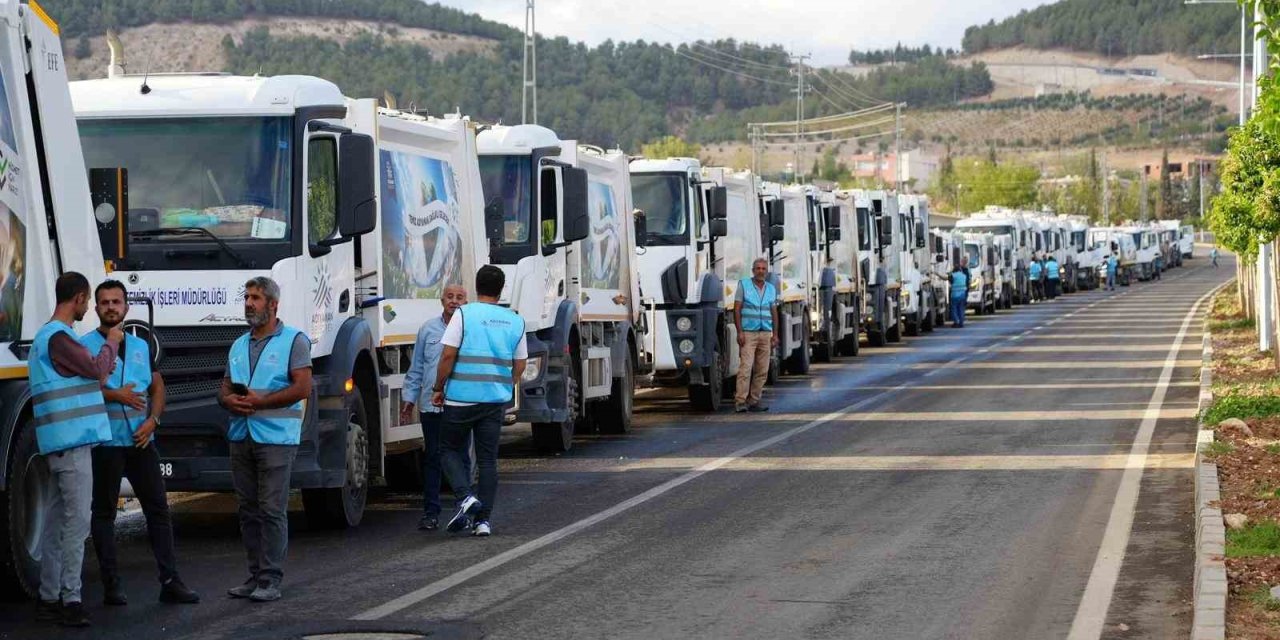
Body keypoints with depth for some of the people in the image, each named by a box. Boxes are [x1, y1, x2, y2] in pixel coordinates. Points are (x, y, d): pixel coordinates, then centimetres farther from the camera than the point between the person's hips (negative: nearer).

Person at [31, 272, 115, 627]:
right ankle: (70, 600, -12)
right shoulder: (58, 337, -14)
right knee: (76, 522, -10)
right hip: (72, 441, -10)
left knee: (57, 519, 11)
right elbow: (95, 368, -14)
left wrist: (104, 369, 22)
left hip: (59, 444, 10)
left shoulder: (46, 335, 19)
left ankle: (49, 598, 13)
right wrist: (111, 343, 1)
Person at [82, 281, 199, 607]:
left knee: (158, 509, 2)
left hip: (141, 442, 4)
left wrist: (152, 420, -1)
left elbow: (157, 388, 17)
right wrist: (113, 395, -17)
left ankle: (170, 582, 4)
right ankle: (111, 585, 6)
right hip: (104, 442, -4)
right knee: (103, 513, 2)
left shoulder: (141, 346, 15)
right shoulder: (84, 345, 0)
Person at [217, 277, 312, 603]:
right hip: (241, 437, 7)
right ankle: (255, 575, 13)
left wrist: (261, 401, -15)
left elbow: (303, 387, -10)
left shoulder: (294, 340, -2)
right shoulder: (239, 346, 20)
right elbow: (225, 387, 21)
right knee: (249, 510, 7)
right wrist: (229, 400, -4)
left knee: (273, 510, -7)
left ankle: (271, 579, -6)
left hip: (276, 437, -7)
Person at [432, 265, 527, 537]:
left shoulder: (464, 315, -7)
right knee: (488, 459, 8)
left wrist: (438, 389, 1)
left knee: (450, 450, 11)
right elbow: (519, 365, 12)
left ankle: (466, 497, -12)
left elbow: (448, 355, -11)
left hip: (461, 396, -4)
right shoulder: (515, 322, 7)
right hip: (496, 399, 4)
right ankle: (483, 519, 5)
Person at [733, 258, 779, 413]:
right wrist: (740, 332, -11)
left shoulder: (771, 289, 13)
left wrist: (775, 335, 8)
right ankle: (740, 402, -17)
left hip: (766, 334, 5)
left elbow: (774, 313, 17)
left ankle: (754, 401, 7)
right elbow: (737, 310, -2)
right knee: (745, 368, -14)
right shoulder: (744, 285, 1)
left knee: (762, 370, 2)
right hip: (748, 333, -5)